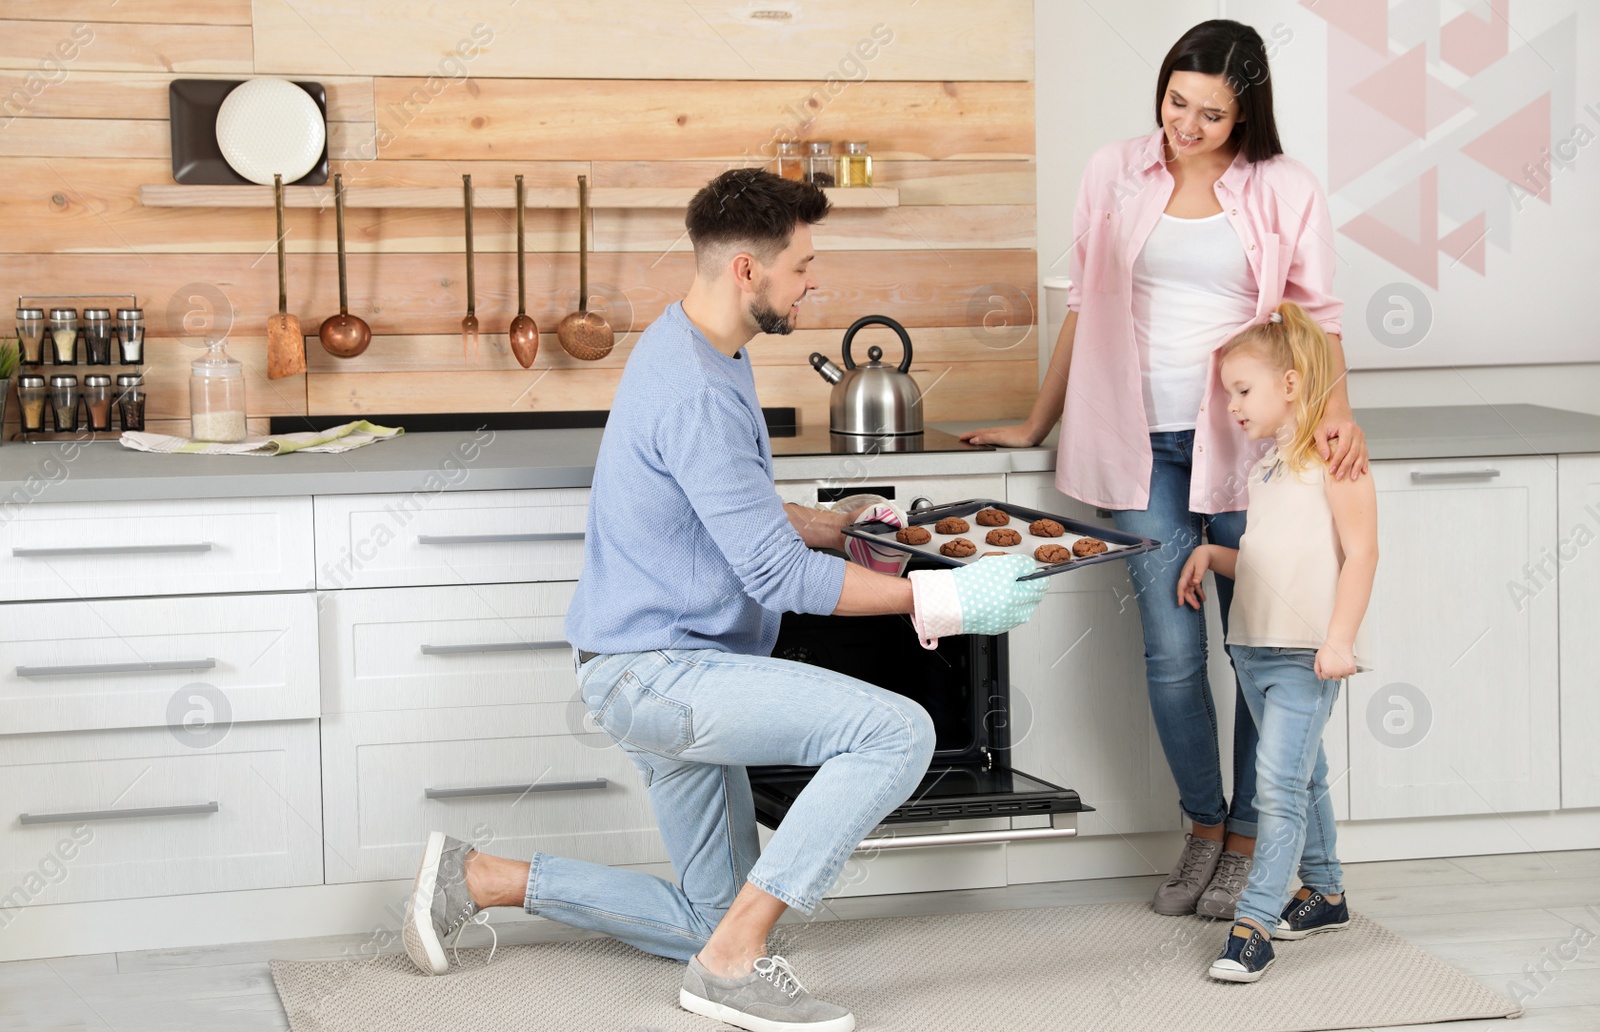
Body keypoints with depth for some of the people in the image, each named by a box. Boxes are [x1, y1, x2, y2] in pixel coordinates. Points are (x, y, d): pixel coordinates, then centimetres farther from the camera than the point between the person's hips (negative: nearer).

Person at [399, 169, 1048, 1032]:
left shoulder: (694, 349, 11)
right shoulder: (697, 393, -22)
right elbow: (780, 575, -23)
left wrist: (846, 529, 17)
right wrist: (939, 600, -20)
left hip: (664, 670, 11)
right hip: (655, 673, -11)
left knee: (711, 919, 18)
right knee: (898, 733, -24)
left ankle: (480, 879, 21)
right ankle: (735, 960, -17)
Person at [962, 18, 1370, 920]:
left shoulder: (1286, 190, 1)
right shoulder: (1117, 176, 7)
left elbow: (1319, 315, 1)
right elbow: (1085, 306, 14)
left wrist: (1337, 410, -17)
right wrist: (1037, 424, 17)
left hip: (1246, 439, -2)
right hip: (1144, 440, 2)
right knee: (1172, 650, 0)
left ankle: (1249, 843, 14)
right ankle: (1204, 828, 18)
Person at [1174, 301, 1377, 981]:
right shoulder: (1265, 464, 17)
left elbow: (1360, 551, -13)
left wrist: (1339, 638, -19)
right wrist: (1210, 555, 9)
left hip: (1307, 651, -8)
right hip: (1254, 644, 8)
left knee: (1279, 783, -12)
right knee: (1301, 776, 17)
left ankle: (1254, 923, -13)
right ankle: (1324, 893, 30)